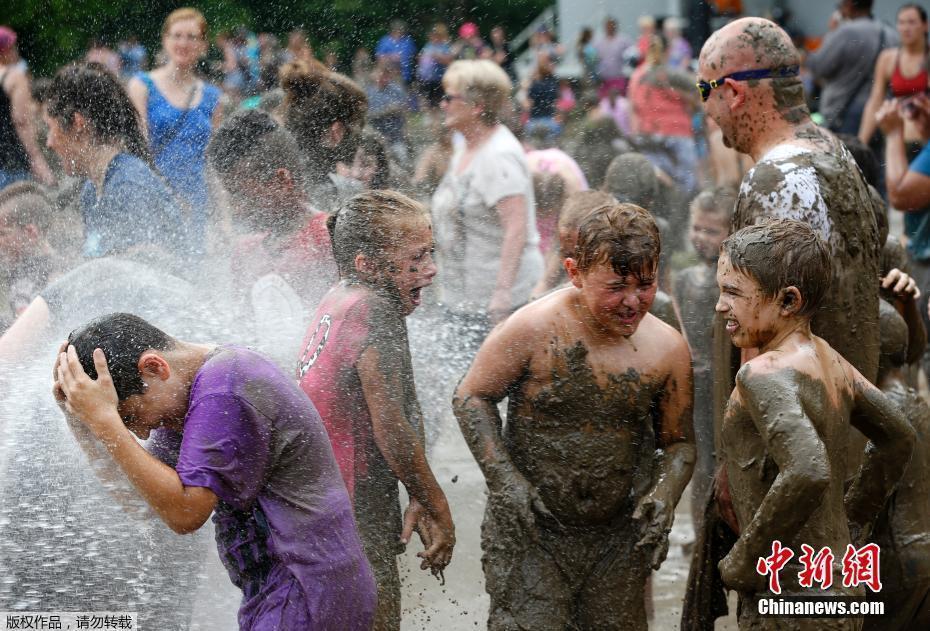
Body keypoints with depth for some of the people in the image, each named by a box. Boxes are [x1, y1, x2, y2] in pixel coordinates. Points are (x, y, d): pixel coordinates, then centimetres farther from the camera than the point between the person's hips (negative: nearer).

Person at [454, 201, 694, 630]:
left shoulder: (667, 349, -3)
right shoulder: (534, 329, -14)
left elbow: (678, 442, 10)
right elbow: (472, 397, -3)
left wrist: (665, 494, -11)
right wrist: (504, 480, -13)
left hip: (618, 538, 3)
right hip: (529, 532, -3)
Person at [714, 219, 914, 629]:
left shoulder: (763, 374, -19)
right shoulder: (829, 361, 8)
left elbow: (808, 472, -34)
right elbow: (898, 438, 22)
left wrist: (743, 560, -22)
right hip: (840, 588, 9)